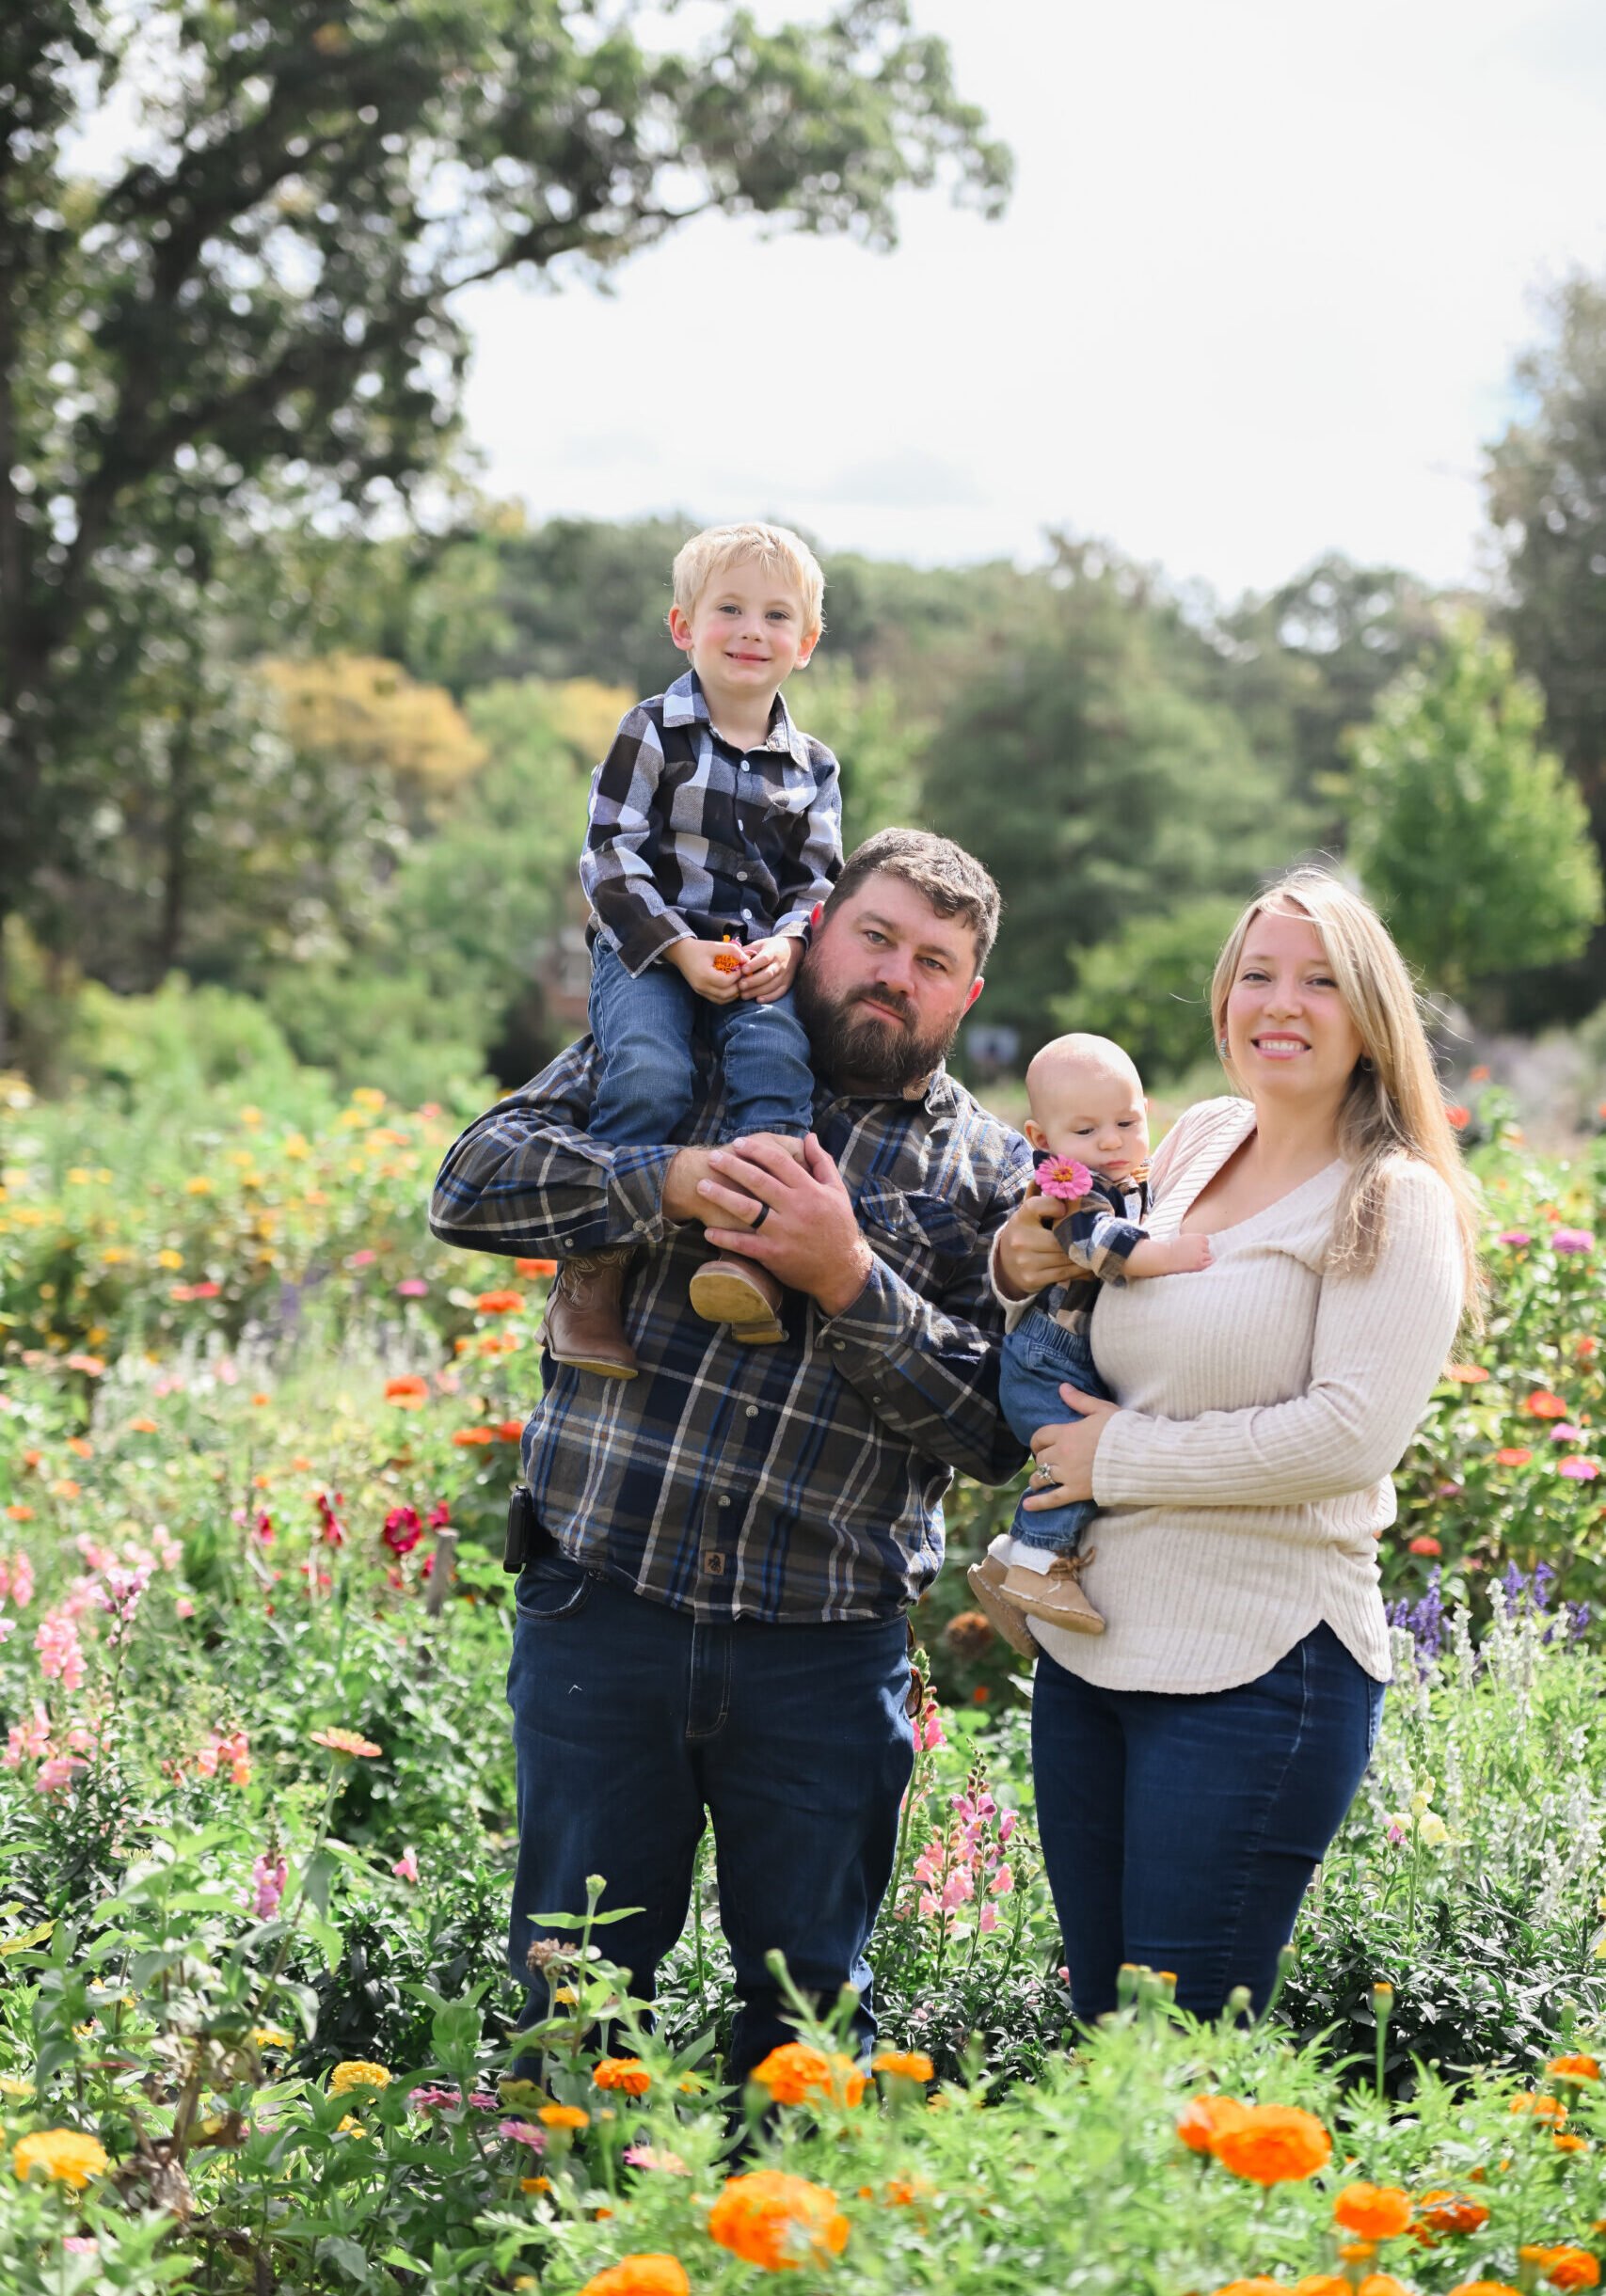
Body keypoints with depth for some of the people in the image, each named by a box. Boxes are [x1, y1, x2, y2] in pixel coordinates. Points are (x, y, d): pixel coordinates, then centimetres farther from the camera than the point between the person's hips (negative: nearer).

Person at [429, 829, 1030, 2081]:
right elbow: (475, 1184, -2)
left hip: (826, 1648, 0)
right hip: (606, 1603, 0)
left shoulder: (990, 1171, 7)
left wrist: (851, 1279, -14)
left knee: (808, 2000, 10)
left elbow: (996, 1431, -1)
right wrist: (672, 1182, -16)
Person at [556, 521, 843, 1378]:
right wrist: (682, 949, -15)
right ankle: (591, 1272, -24)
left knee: (777, 1053, -31)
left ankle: (754, 1245, -41)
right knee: (650, 1074, -31)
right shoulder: (651, 732, 2)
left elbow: (819, 879, 13)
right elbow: (612, 855, -3)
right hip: (648, 950, -3)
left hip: (756, 961, 3)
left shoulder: (812, 768, 14)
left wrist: (787, 944, -9)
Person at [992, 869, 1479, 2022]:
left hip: (1260, 1671, -7)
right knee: (1096, 2026, 14)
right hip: (1089, 1644, 7)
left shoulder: (1394, 1203, -9)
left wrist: (1124, 1457, -14)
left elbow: (1353, 1435, -20)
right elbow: (1113, 1344, 26)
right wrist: (1026, 1266, 4)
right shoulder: (1199, 1141, 10)